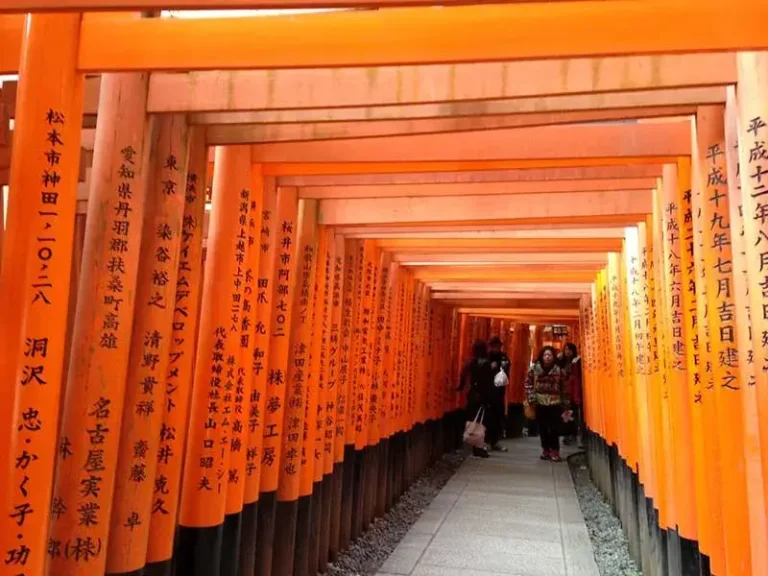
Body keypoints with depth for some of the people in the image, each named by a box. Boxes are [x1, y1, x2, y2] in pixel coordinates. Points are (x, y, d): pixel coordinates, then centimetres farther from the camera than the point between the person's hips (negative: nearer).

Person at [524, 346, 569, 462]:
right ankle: (545, 450, 21)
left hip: (555, 403, -1)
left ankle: (554, 451, 9)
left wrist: (565, 403, 0)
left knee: (554, 428, -3)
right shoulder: (534, 369, -1)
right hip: (540, 403, 2)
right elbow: (528, 384, 1)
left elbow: (564, 388, 1)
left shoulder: (559, 370, -2)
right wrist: (531, 398, -6)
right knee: (542, 428, 9)